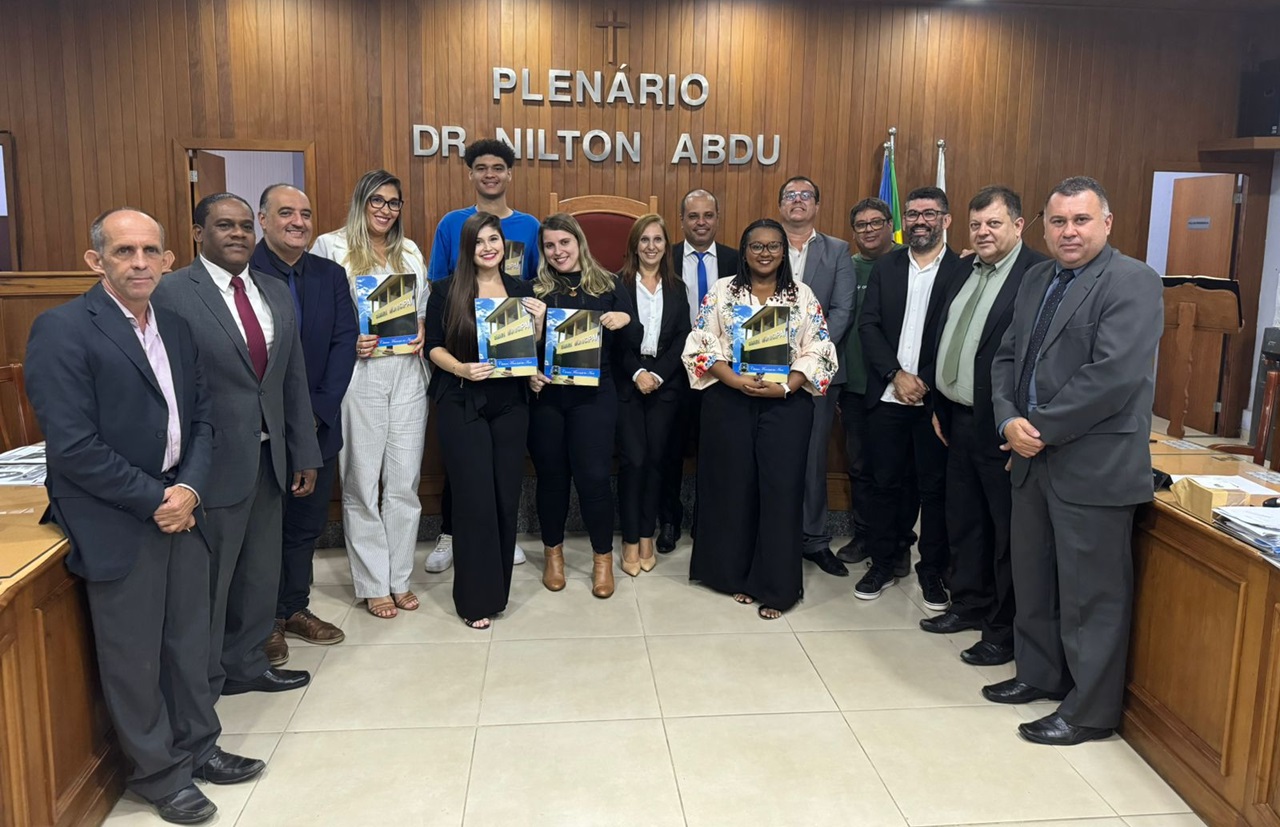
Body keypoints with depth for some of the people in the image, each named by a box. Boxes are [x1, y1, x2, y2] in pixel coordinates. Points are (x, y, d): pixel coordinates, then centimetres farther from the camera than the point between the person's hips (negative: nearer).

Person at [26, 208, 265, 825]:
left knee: (189, 638, 17)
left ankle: (197, 746, 36)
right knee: (133, 655, 9)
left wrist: (190, 487, -7)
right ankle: (159, 773, 27)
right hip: (116, 522, -6)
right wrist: (155, 499, -15)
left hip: (180, 507, 6)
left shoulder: (175, 327, 7)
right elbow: (72, 447, -19)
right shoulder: (61, 329, -14)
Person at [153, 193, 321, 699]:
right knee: (207, 580, 7)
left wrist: (305, 453, 11)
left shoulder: (276, 293, 10)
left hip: (269, 461, 6)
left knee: (261, 573, 17)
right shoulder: (170, 293, -10)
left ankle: (247, 665, 36)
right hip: (213, 462, -6)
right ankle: (202, 686, 26)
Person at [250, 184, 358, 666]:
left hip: (318, 424, 5)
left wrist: (319, 410, -10)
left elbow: (345, 343, 0)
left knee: (307, 523, 15)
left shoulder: (330, 275, 6)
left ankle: (295, 608, 31)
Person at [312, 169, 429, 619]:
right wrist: (347, 342, -16)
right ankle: (373, 585, 16)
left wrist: (423, 333, 1)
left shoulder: (410, 251, 15)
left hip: (407, 376, 4)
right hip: (359, 377, -4)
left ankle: (400, 579, 20)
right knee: (362, 484, 3)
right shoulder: (331, 247, 0)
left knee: (404, 483, 7)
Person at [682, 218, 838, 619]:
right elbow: (702, 345, -1)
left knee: (781, 490, -2)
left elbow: (817, 351, 1)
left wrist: (786, 386, -14)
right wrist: (734, 379, -15)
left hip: (786, 404, 0)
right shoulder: (721, 292, 5)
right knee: (733, 487, 6)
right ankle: (736, 574, 22)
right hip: (729, 402, 0)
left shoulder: (803, 295, 6)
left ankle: (774, 586, 9)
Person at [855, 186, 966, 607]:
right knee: (884, 482, 10)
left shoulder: (963, 271, -3)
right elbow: (868, 325, 0)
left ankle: (932, 570, 21)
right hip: (887, 396, 3)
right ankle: (883, 564, 23)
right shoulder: (885, 267, 7)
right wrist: (897, 375, -11)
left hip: (937, 399, -2)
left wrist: (928, 384, -12)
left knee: (935, 487, 7)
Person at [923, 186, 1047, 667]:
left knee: (1007, 532, 5)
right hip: (959, 420, 8)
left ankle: (1005, 631, 17)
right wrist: (939, 405, 14)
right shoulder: (964, 271, 12)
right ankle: (969, 604, 36)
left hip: (1001, 427, -8)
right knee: (963, 522, 19)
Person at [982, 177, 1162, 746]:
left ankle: (1091, 711, 19)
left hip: (1094, 467, -7)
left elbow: (1113, 376, -22)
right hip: (1032, 459, 8)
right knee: (1033, 579, 19)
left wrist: (1041, 430, -16)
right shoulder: (1036, 280, 13)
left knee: (1091, 593, 4)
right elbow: (1007, 357, 11)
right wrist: (1010, 421, -7)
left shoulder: (1132, 283, -11)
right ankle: (1040, 673, 38)